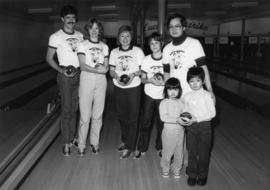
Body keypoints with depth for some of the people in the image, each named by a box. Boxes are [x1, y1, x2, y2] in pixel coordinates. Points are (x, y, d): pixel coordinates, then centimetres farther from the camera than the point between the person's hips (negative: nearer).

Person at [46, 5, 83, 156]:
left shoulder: (80, 35, 8)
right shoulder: (56, 37, -5)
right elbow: (49, 58, -2)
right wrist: (61, 70, -15)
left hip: (79, 74, 4)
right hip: (65, 76, -4)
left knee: (75, 108, 11)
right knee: (66, 109, 0)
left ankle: (73, 137, 24)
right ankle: (67, 142, 11)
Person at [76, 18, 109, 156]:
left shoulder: (104, 46, 13)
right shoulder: (83, 45, 2)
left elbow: (106, 66, 10)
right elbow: (83, 66, -8)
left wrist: (104, 68, -13)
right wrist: (98, 70, -20)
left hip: (101, 81, 3)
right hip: (86, 79, -3)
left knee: (98, 115, 7)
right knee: (85, 115, -4)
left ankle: (95, 142, 20)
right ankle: (81, 145, 9)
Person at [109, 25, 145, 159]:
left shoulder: (137, 51, -3)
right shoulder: (114, 52, 5)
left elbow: (143, 69, -1)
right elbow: (111, 70, 7)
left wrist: (133, 74, -19)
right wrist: (117, 76, -14)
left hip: (133, 87, -3)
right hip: (118, 87, 3)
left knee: (132, 117, 0)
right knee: (121, 115, 12)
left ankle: (129, 147, 8)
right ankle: (125, 140, 32)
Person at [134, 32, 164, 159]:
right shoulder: (146, 59, 0)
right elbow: (143, 79, 3)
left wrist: (163, 82, -19)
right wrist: (150, 80, -18)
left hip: (163, 96, -1)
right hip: (149, 96, 1)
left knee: (161, 123, 6)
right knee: (146, 122, 3)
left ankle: (160, 147, 26)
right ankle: (141, 148, 16)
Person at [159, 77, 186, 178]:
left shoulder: (181, 102, 5)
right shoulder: (164, 103, -10)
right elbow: (163, 117, -20)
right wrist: (177, 120, -29)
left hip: (180, 131, 4)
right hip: (169, 131, -4)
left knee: (179, 152, 13)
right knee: (167, 152, 7)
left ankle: (176, 169, 33)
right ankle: (165, 169, 29)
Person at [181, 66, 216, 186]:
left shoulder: (207, 95, -9)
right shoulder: (186, 96, 2)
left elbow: (212, 113, -11)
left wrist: (196, 119, -18)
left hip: (204, 126, -2)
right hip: (191, 127, 3)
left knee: (204, 152, 8)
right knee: (191, 151, 9)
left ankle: (202, 175, 27)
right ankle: (192, 174, 25)